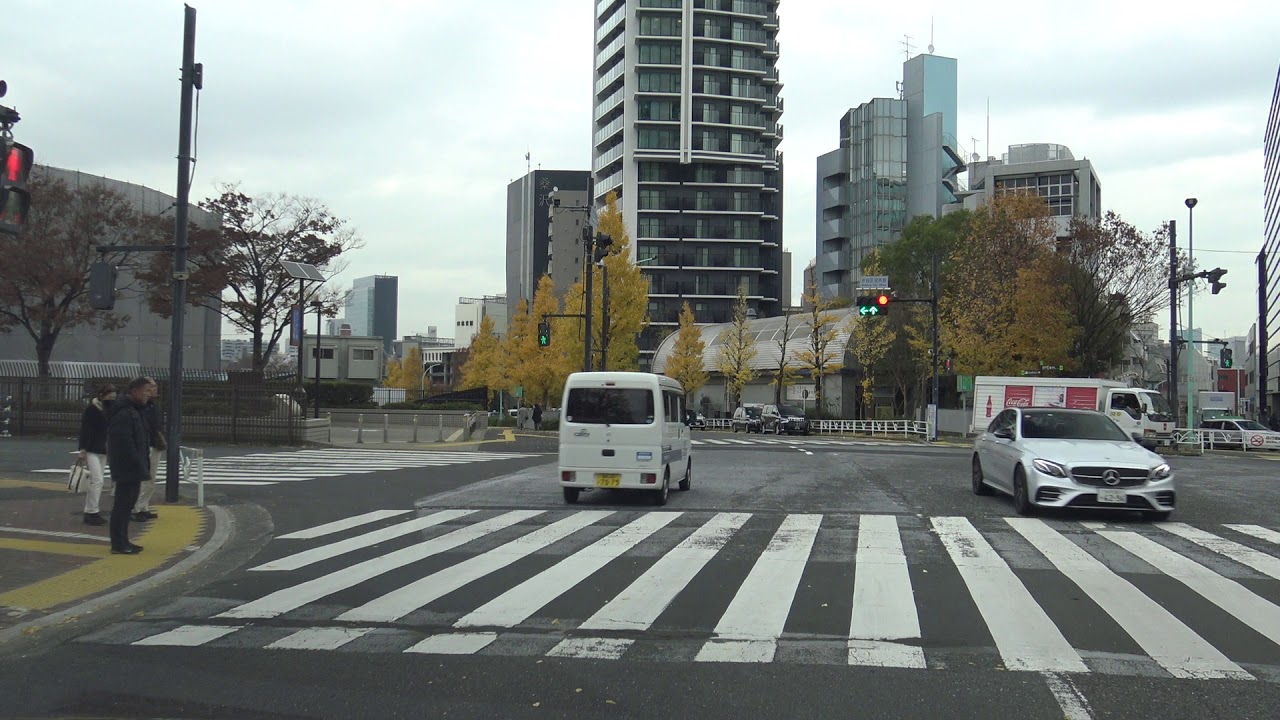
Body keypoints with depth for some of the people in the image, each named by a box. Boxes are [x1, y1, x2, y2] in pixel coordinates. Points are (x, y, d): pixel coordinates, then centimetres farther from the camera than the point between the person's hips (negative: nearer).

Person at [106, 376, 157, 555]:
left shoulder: (135, 411, 16)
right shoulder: (124, 413, -18)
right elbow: (125, 443, -24)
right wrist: (138, 464, -22)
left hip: (133, 468, 11)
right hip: (126, 468, -11)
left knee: (127, 503, 15)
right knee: (123, 504, -5)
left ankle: (122, 541, 24)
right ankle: (118, 544, -1)